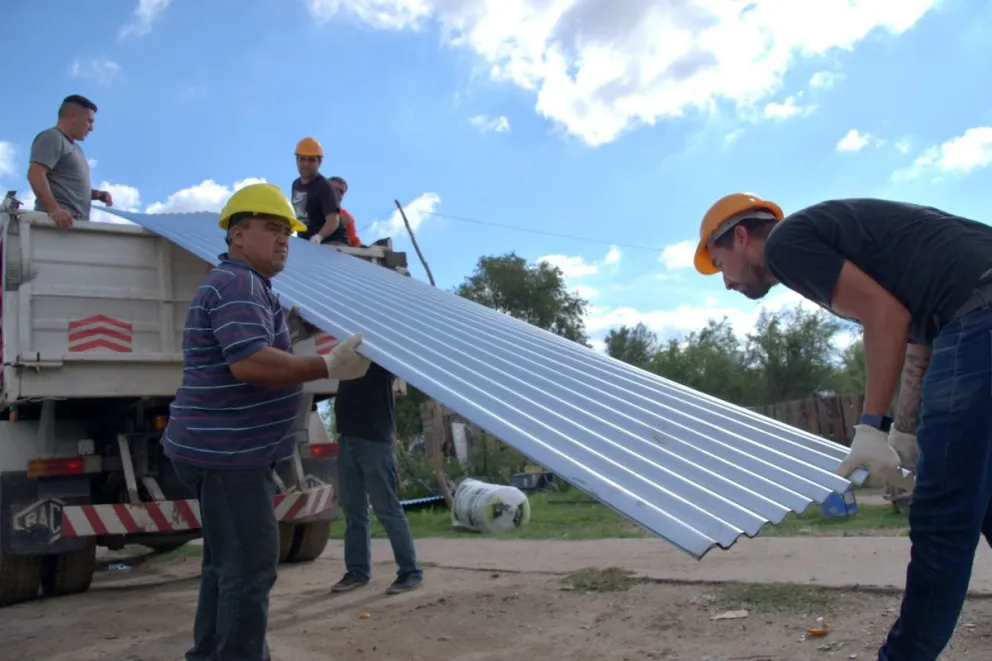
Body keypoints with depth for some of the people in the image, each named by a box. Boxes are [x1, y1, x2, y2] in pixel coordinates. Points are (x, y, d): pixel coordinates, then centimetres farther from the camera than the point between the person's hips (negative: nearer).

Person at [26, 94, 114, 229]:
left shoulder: (75, 147, 30)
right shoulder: (52, 137, 0)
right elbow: (35, 174, -14)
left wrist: (96, 194, 15)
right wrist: (53, 210, -26)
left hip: (76, 222, 9)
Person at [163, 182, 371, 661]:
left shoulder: (248, 285, 19)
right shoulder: (238, 284, -16)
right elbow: (249, 363, -29)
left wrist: (289, 328, 17)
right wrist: (329, 366, -25)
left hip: (230, 448, 11)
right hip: (229, 451, -11)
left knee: (227, 562, 20)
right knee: (250, 567, -6)